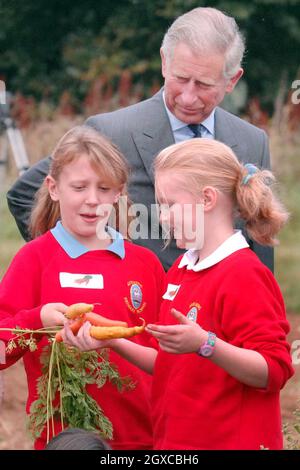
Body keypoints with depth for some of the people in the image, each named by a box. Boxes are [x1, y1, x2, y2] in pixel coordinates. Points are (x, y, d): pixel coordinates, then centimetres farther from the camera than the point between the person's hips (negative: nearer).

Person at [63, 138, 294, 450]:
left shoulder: (244, 275, -14)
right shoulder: (182, 269, 11)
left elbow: (274, 372, -21)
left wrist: (205, 344, -33)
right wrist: (110, 340, 5)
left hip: (232, 442, -7)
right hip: (175, 440, 7)